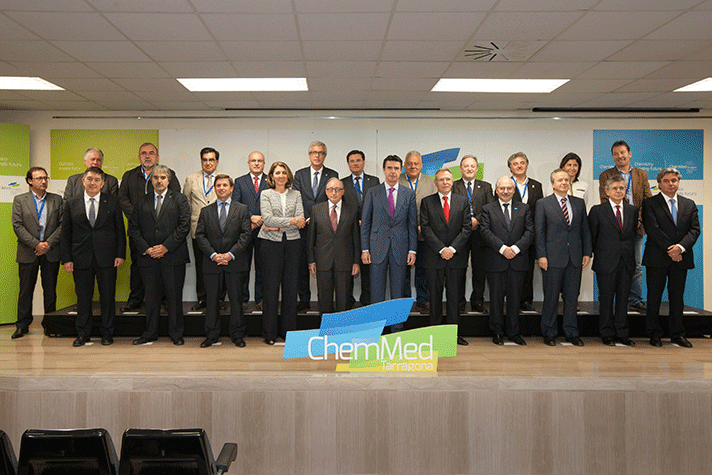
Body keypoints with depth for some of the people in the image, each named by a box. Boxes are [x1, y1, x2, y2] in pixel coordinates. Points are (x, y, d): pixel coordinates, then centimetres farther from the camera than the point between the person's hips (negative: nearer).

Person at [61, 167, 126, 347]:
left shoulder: (112, 202, 5)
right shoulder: (71, 204, 7)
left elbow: (120, 230, 5)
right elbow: (65, 234, 7)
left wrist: (120, 254, -2)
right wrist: (67, 258, 0)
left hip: (107, 258, -1)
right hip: (81, 259, 1)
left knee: (108, 297, 4)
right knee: (83, 298, 7)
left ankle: (107, 333, 16)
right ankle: (83, 334, 20)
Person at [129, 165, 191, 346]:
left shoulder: (179, 199, 5)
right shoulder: (142, 202, 13)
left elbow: (184, 226, -5)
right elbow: (133, 228, 9)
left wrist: (166, 247, -11)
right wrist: (146, 249, -5)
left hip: (173, 256, -2)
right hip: (148, 257, 3)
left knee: (174, 296, 2)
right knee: (151, 296, 9)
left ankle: (176, 334, 14)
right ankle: (150, 333, 20)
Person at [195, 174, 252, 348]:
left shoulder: (242, 209, 6)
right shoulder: (206, 211, 11)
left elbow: (246, 234, -2)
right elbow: (200, 235, 4)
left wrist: (231, 254, -12)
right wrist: (213, 254, -10)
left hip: (235, 262, -1)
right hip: (211, 262, 1)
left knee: (236, 299, 4)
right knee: (211, 300, 6)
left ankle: (237, 334, 15)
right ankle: (211, 335, 17)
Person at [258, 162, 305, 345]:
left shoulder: (296, 194, 12)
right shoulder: (266, 194, 6)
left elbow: (301, 221, 0)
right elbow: (268, 218, -9)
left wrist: (278, 226, -10)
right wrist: (292, 221, -12)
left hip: (292, 242, 2)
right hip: (271, 243, -2)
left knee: (291, 285, 2)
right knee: (271, 286, -3)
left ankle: (288, 330, 12)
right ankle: (269, 333, 5)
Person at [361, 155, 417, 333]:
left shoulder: (409, 193, 7)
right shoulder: (372, 193, 5)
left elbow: (413, 223, 6)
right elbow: (365, 223, 4)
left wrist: (412, 250, -1)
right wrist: (365, 249, -2)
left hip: (400, 248, 1)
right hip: (378, 248, -1)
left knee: (398, 291, 7)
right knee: (377, 291, 3)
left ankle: (397, 329, 17)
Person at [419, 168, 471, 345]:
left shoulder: (463, 201, 9)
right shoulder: (426, 202, 5)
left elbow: (467, 228, 2)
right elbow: (425, 228, -4)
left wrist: (452, 248, -10)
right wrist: (441, 249, -13)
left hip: (457, 256, 1)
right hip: (433, 257, -1)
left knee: (455, 296, 6)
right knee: (435, 296, 4)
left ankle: (453, 332, 13)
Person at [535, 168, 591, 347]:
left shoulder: (579, 203, 12)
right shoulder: (543, 204, 1)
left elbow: (585, 230, 13)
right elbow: (539, 232, -2)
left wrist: (587, 253, 5)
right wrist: (541, 255, -9)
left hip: (575, 258, 3)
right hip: (553, 258, -3)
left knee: (572, 297, 8)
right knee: (551, 297, 2)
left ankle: (571, 333, 19)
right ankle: (549, 333, 14)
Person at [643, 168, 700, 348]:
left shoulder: (689, 205, 13)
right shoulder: (650, 203, 1)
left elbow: (694, 230, 3)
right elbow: (652, 229, -9)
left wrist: (680, 247, -14)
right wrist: (670, 250, -15)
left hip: (681, 258, 3)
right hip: (657, 258, -3)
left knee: (677, 297, 8)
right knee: (654, 297, 2)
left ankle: (677, 334, 18)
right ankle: (654, 334, 13)